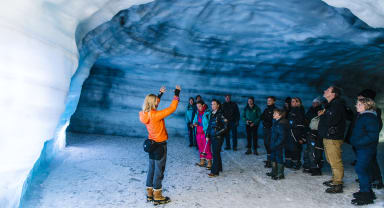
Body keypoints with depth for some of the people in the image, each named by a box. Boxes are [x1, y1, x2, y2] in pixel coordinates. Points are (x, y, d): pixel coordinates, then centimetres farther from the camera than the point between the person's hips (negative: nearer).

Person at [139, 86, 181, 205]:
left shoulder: (145, 114, -2)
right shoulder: (156, 115, -24)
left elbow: (153, 105, 19)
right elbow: (172, 108, -19)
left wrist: (160, 94, 22)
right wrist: (177, 94, -7)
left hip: (152, 144, 8)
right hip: (160, 145, -8)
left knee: (151, 169, 17)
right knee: (159, 171, 3)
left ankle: (150, 194, 28)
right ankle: (157, 197, 14)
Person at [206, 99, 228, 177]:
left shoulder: (220, 114, -11)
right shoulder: (210, 114, 11)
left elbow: (225, 126, -12)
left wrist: (218, 133, -16)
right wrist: (207, 135, 12)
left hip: (218, 137, -7)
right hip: (212, 136, 7)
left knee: (215, 153, -7)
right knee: (215, 153, 15)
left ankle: (214, 172, -4)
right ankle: (219, 168, 29)